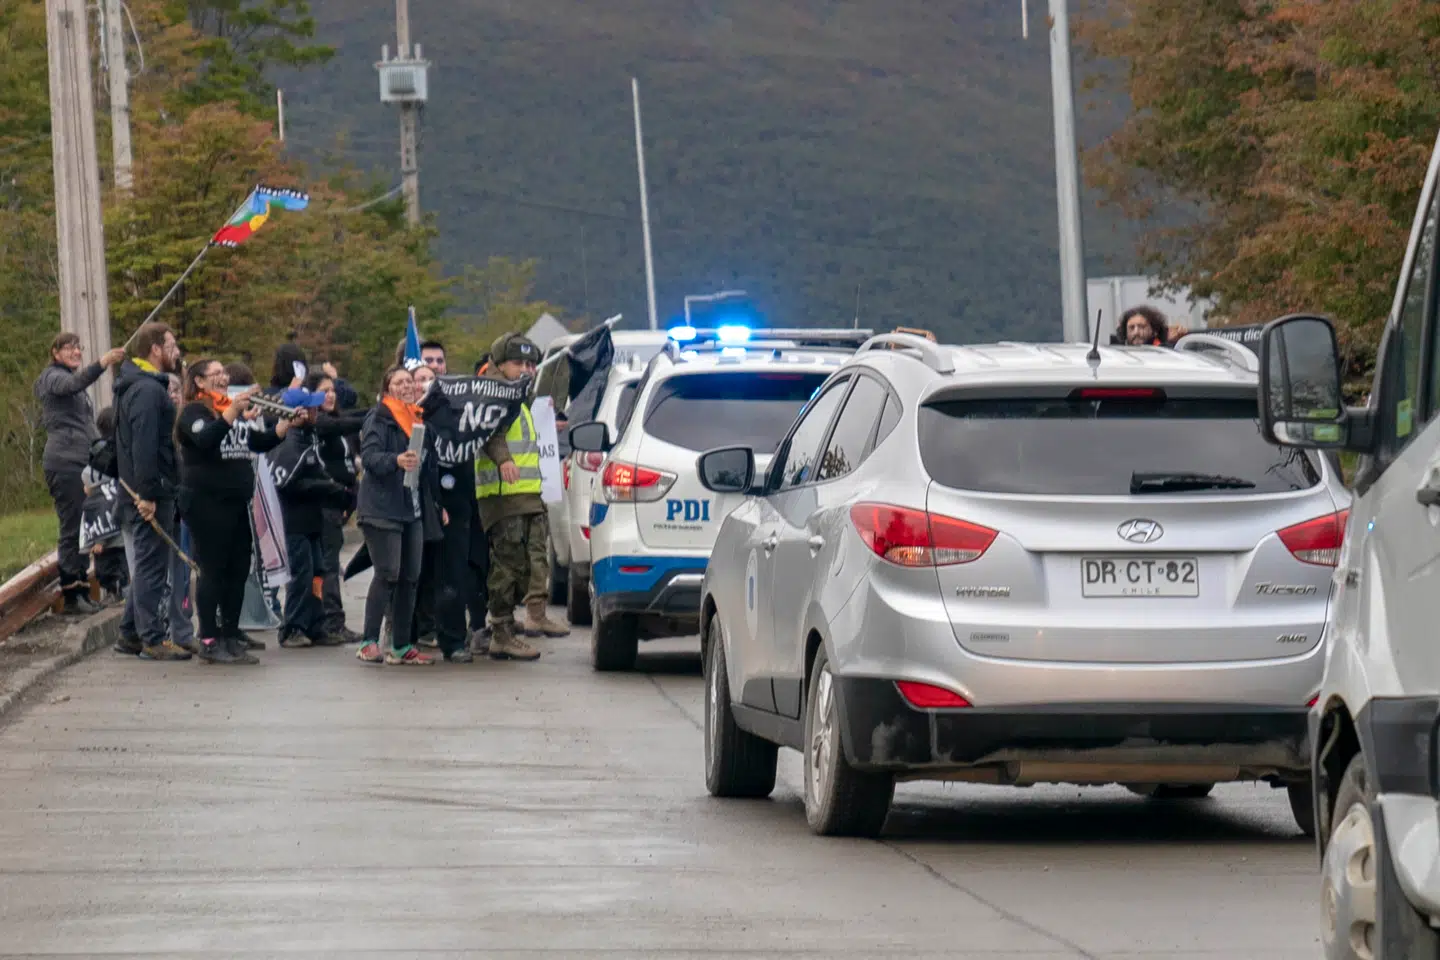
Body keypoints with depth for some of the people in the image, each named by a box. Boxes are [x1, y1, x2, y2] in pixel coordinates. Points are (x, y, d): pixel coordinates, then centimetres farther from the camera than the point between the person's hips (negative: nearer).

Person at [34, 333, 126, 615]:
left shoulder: (72, 379, 25)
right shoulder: (53, 377, -4)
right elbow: (74, 384, -28)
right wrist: (101, 364, -44)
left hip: (82, 462, 9)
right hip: (64, 462, -9)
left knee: (81, 530, 9)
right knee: (72, 528, -10)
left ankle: (82, 591, 11)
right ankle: (71, 595, -10)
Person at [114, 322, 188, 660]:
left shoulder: (134, 385, 17)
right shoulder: (147, 390, -17)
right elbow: (144, 446, -23)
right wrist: (147, 495, -25)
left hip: (143, 492, 10)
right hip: (151, 493, -10)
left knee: (147, 565, 16)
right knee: (152, 565, -6)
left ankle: (131, 634, 20)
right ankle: (153, 639, -4)